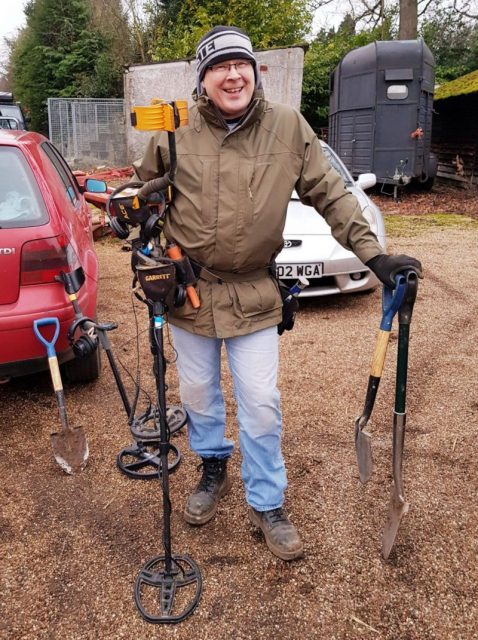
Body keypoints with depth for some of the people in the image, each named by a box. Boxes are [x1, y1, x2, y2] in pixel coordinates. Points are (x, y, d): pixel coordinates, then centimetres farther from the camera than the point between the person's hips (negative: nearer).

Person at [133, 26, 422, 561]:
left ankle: (266, 503, 23)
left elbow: (331, 195, -3)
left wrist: (373, 254, -10)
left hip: (254, 293, -1)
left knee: (261, 404, 2)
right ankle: (213, 468, 43)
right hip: (188, 289, 2)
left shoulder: (288, 127, -6)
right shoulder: (176, 132, -4)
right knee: (197, 393, 16)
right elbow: (143, 193, 10)